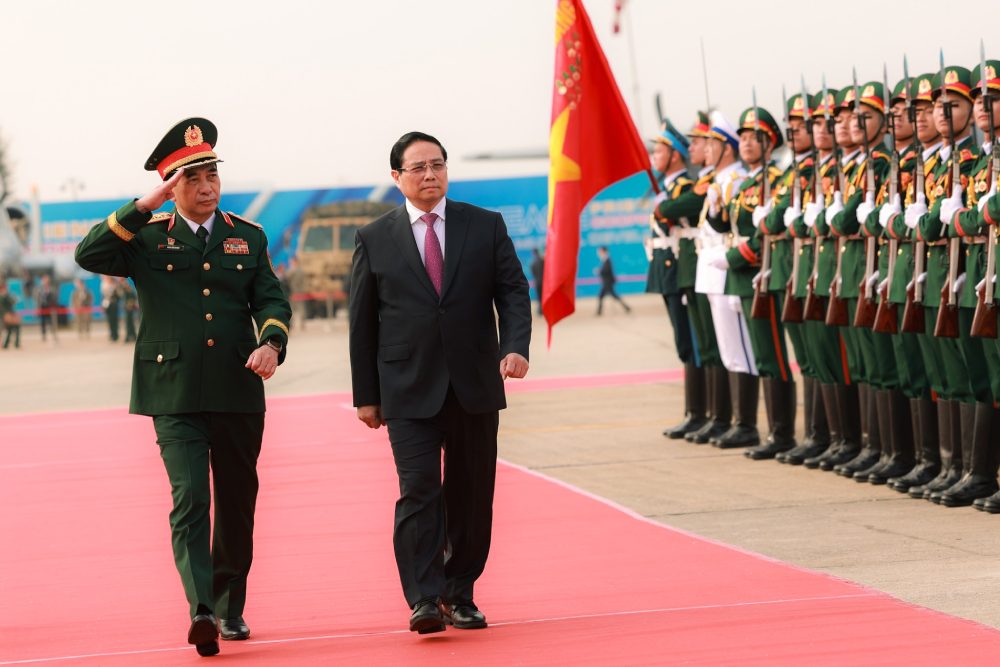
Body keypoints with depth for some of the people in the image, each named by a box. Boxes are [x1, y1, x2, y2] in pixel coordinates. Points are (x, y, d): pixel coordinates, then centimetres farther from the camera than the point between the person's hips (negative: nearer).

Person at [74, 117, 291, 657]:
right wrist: (144, 208, -14)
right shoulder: (148, 238, 4)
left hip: (238, 391, 3)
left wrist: (271, 342, -16)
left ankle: (229, 607, 25)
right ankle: (201, 611, -24)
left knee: (237, 503, 11)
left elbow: (271, 300, 5)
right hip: (175, 394, -3)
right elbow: (88, 255, -10)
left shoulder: (248, 238, 11)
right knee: (190, 498, -16)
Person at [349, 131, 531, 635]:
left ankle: (459, 594, 19)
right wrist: (366, 395, 4)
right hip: (409, 391, -2)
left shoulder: (486, 226, 6)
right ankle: (424, 600, -16)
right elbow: (363, 322, 6)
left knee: (472, 495, 7)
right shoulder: (375, 240, 4)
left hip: (475, 387, 2)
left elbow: (513, 291, 2)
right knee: (419, 491, -13)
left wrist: (516, 346, -16)